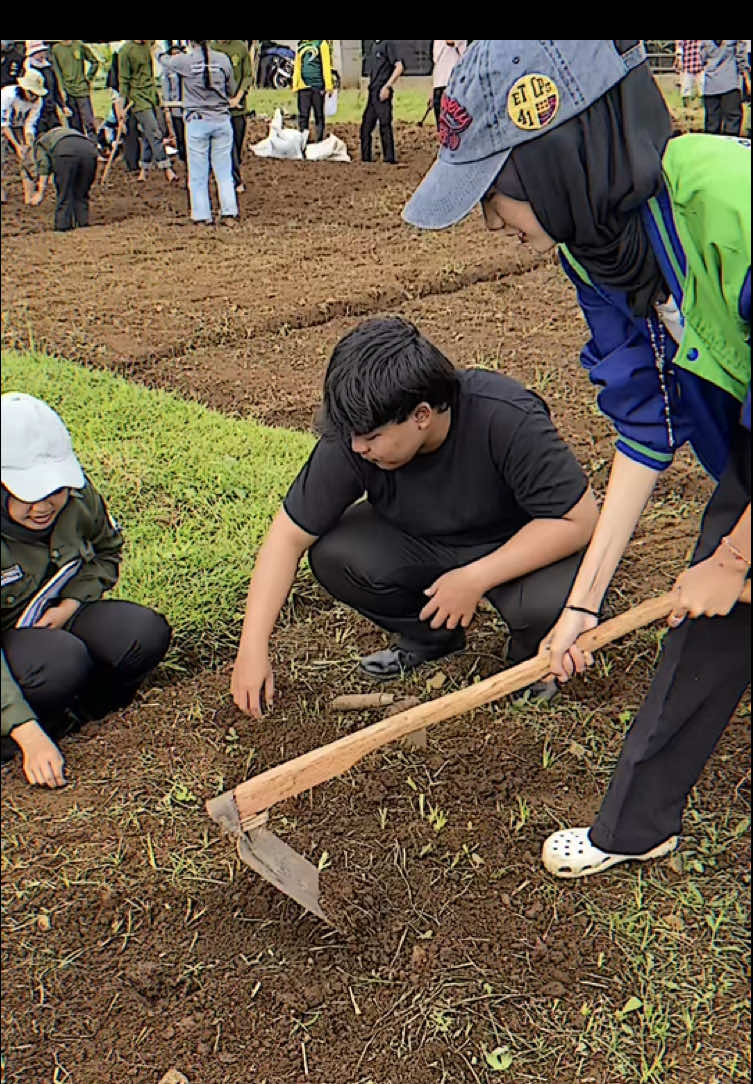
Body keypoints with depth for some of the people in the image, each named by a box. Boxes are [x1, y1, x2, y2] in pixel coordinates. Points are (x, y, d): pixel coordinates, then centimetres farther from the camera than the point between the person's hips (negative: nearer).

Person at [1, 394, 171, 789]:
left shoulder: (77, 496, -14)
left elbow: (107, 549, 9)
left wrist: (71, 604, -11)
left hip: (56, 616, 5)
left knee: (146, 634, -22)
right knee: (62, 660, -37)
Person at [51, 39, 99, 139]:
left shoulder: (80, 46, 2)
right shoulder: (56, 49, 5)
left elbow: (95, 61, 10)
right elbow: (56, 71, 5)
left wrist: (89, 77, 4)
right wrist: (61, 90, -3)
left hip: (82, 89, -1)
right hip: (68, 92, 1)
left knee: (89, 122, -7)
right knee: (75, 124, 5)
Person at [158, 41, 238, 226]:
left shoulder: (184, 61, -6)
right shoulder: (223, 59, -2)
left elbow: (164, 61, 15)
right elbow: (231, 91, 7)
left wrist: (162, 54, 37)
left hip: (197, 121, -2)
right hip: (221, 120, 2)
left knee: (198, 174, 6)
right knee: (224, 171, 10)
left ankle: (202, 217, 8)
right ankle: (229, 214, 8)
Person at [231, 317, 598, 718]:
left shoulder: (509, 420, -33)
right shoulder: (352, 441, -23)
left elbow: (579, 519, -27)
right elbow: (289, 534, -17)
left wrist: (477, 578, -32)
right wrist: (252, 648, -21)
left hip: (519, 548, -3)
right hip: (424, 543, 4)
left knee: (552, 603, -36)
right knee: (334, 555, -23)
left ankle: (531, 655, 2)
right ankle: (429, 636, 5)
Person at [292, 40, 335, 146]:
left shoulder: (321, 43, 4)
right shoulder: (301, 45, 16)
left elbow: (326, 65, -3)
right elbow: (297, 67, 18)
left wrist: (328, 85, -11)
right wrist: (295, 85, 9)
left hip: (318, 85, -3)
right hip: (303, 86, 3)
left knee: (319, 116, 3)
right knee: (303, 116, 1)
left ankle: (319, 142, 7)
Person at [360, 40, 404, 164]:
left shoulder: (389, 44, -6)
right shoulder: (373, 46, 18)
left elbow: (399, 67, -13)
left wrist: (387, 86, -17)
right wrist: (369, 89, 17)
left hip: (382, 93, -9)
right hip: (372, 93, 9)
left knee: (385, 125, -8)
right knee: (366, 125, 10)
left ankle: (389, 157, -4)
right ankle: (365, 157, 17)